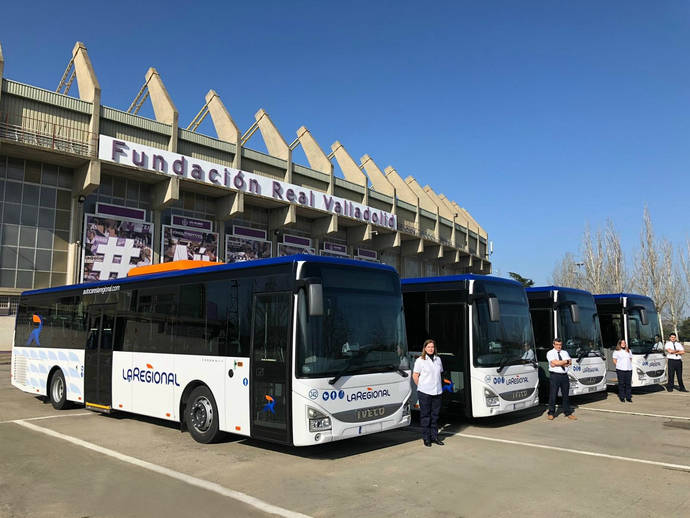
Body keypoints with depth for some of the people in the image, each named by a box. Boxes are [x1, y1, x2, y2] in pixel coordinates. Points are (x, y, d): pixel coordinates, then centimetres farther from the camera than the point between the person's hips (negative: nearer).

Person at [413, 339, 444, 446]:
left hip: (437, 392, 5)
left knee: (435, 415, 10)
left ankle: (434, 436, 19)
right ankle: (426, 438, 8)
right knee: (425, 415, 1)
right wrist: (421, 386, -1)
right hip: (424, 393, -5)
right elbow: (415, 376, -3)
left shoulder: (438, 359, 12)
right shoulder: (420, 360, -4)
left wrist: (438, 386, 13)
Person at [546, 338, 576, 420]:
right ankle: (551, 413, 7)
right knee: (553, 395, -3)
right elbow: (555, 362, -14)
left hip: (564, 376, 4)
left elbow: (569, 363, -1)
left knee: (565, 395, 10)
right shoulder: (550, 353, 1)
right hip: (554, 376, -4)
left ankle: (568, 413, 19)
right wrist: (565, 361, -2)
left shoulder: (565, 353, 15)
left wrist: (559, 363, -11)